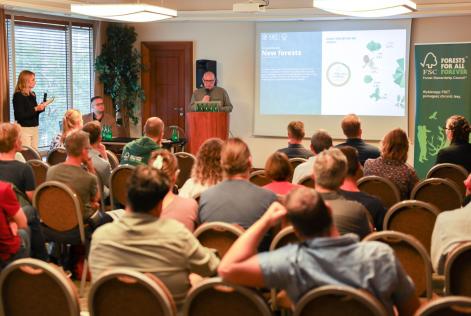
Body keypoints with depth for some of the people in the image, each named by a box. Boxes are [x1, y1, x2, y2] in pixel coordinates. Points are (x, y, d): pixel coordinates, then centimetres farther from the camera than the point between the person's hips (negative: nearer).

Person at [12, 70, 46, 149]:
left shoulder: (32, 94, 12)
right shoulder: (18, 95, -10)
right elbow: (20, 115, -18)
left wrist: (41, 107, 2)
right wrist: (35, 109, -21)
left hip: (35, 128, 7)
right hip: (24, 129, -7)